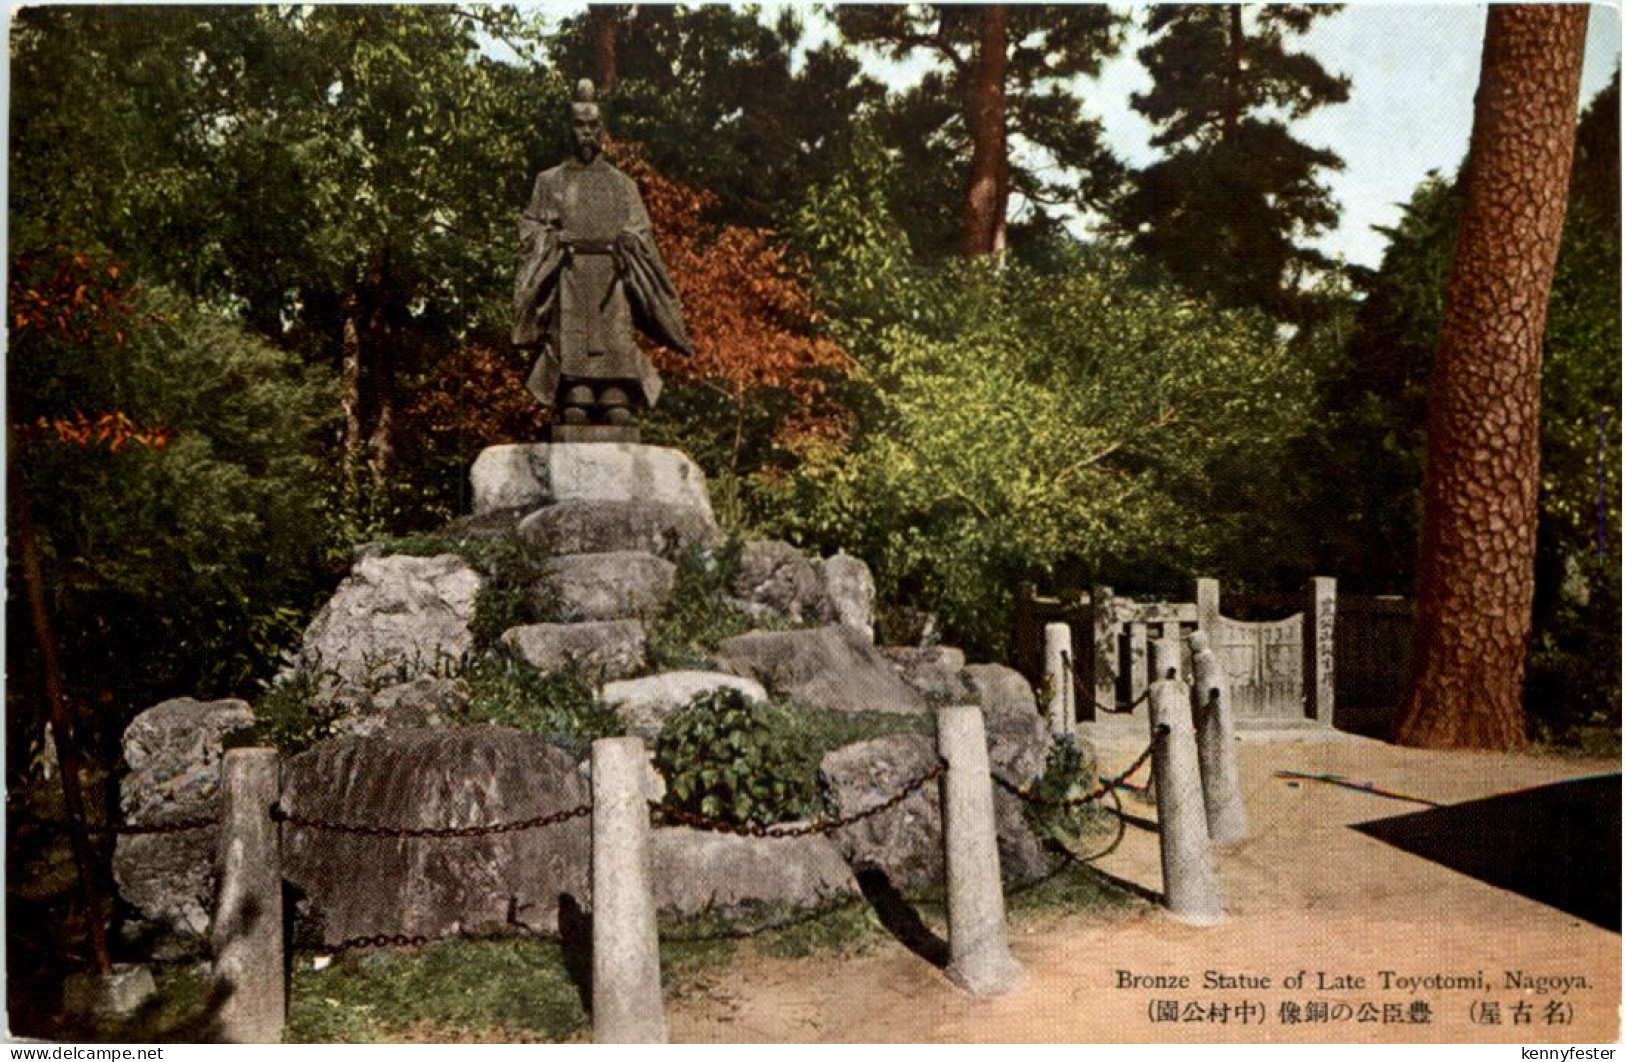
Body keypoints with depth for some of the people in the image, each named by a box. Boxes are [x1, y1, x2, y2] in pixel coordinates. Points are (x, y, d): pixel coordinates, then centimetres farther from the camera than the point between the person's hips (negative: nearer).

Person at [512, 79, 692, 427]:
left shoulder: (622, 184, 19)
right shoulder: (550, 181, 17)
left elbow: (641, 230, 15)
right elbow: (531, 227, 12)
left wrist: (628, 242, -7)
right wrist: (556, 239, -7)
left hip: (612, 277, 1)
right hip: (568, 276, 0)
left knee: (615, 342, -11)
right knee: (570, 345, -13)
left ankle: (617, 412, -16)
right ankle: (574, 409, -17)